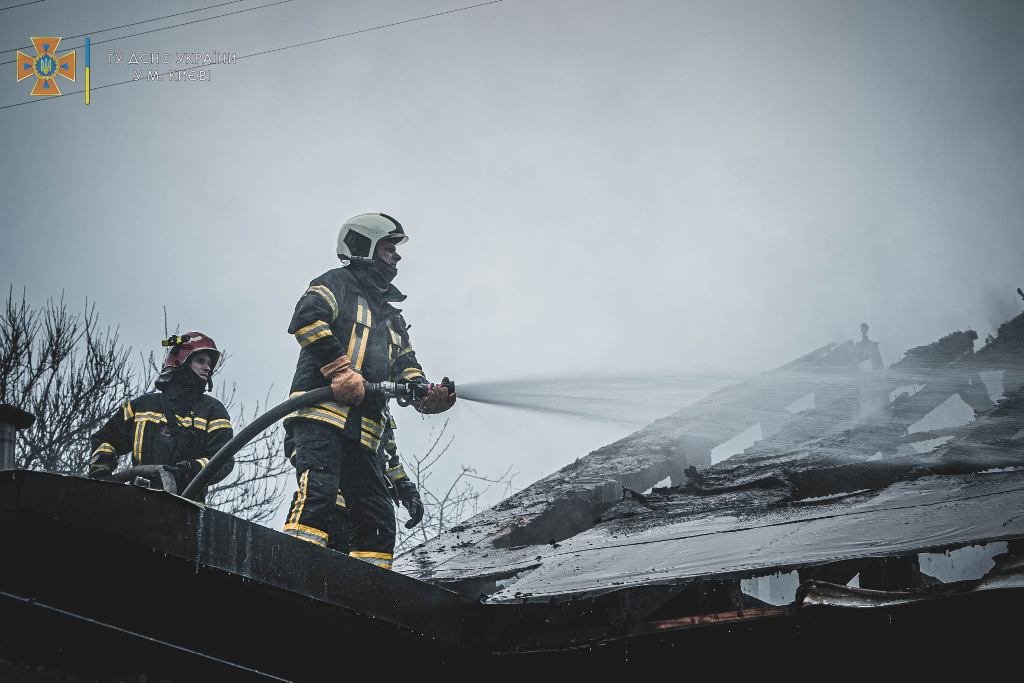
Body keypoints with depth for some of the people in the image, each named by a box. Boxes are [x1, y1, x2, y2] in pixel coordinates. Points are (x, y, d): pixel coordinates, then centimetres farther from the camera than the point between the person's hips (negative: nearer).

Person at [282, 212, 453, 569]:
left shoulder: (393, 319, 32)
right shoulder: (338, 284, 9)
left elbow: (407, 370, 21)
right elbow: (306, 318, -11)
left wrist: (429, 396, -4)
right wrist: (341, 371, -20)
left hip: (366, 433, 8)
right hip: (321, 414, -8)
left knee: (378, 525, 1)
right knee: (319, 495, -29)